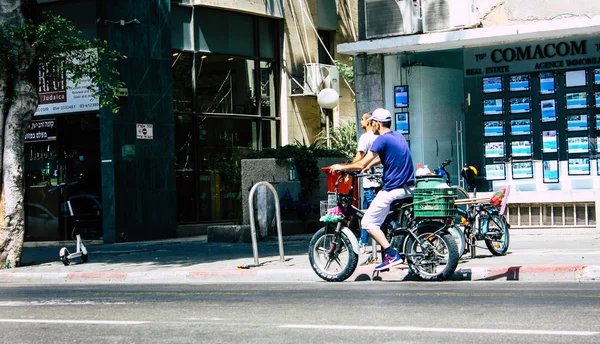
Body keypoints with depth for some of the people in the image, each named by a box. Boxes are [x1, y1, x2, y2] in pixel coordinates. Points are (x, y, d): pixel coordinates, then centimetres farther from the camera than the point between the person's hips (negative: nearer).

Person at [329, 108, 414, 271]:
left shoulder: (382, 139, -12)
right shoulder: (398, 136, 15)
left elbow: (362, 165, -15)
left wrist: (340, 166, -2)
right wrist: (369, 166, 37)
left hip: (393, 190, -9)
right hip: (408, 188, 9)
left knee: (369, 222, -2)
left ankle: (392, 255, -12)